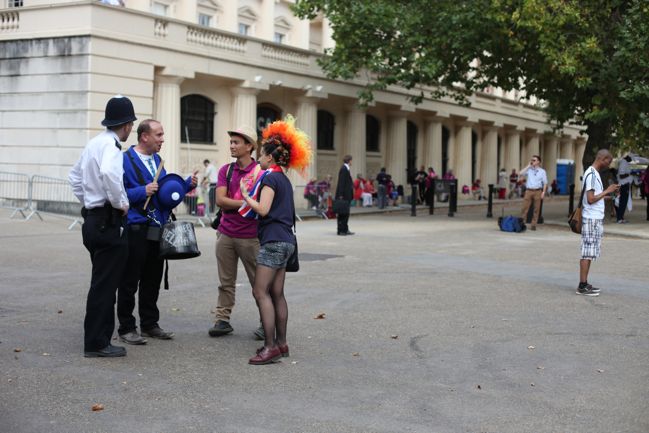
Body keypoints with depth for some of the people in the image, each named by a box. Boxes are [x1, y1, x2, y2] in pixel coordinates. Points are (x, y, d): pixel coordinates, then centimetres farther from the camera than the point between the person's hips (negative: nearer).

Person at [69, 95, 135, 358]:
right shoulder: (111, 145, -15)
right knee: (104, 284, -4)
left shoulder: (94, 143, 14)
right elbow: (109, 174, -35)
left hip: (93, 219, 10)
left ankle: (98, 339, 23)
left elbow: (75, 177, 24)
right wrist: (121, 204, -21)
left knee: (103, 283, 16)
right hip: (109, 222, -10)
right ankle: (96, 343, 1)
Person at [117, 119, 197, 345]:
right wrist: (143, 191, -22)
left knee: (152, 280, 15)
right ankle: (126, 328, 10)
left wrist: (188, 184, 5)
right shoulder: (125, 160, -10)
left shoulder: (157, 160, 15)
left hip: (157, 230, 8)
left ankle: (150, 324, 26)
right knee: (129, 281, 1)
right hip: (136, 230, -8)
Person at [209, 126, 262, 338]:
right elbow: (220, 199, -3)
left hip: (250, 236, -4)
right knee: (226, 281, 8)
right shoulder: (225, 170, 9)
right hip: (226, 233, 4)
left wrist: (231, 203, -11)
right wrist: (245, 204, -12)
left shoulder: (259, 172, -4)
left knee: (258, 281, 1)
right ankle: (222, 320, 14)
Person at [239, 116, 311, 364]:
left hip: (274, 240, -10)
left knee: (261, 292, -10)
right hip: (285, 240, 10)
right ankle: (281, 343, 15)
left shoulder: (270, 177, -10)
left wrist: (245, 194, -5)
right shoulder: (284, 180, 18)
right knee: (276, 293, 12)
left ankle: (270, 347, -13)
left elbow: (262, 209, -18)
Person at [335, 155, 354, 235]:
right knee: (343, 213, -4)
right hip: (344, 195, -10)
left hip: (347, 195, 10)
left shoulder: (346, 169, 14)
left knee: (345, 213, 13)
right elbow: (341, 183, -19)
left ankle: (345, 230, 19)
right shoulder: (344, 169, -15)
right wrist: (341, 195, -22)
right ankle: (341, 231, 0)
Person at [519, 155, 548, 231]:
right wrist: (528, 166, -3)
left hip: (537, 191, -1)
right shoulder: (529, 170, 9)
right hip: (528, 190, 1)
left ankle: (533, 225, 9)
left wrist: (543, 192, -6)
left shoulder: (542, 171, 6)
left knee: (536, 209, 3)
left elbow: (545, 183, 5)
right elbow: (521, 173, -8)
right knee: (525, 207, -3)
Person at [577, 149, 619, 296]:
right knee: (587, 252, -8)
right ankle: (582, 286, -6)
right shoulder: (591, 175, -15)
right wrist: (607, 191, -13)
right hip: (591, 219, -10)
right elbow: (591, 199, -20)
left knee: (590, 253, 11)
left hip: (596, 219, 10)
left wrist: (610, 195, 12)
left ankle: (584, 284, 14)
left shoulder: (595, 174, 17)